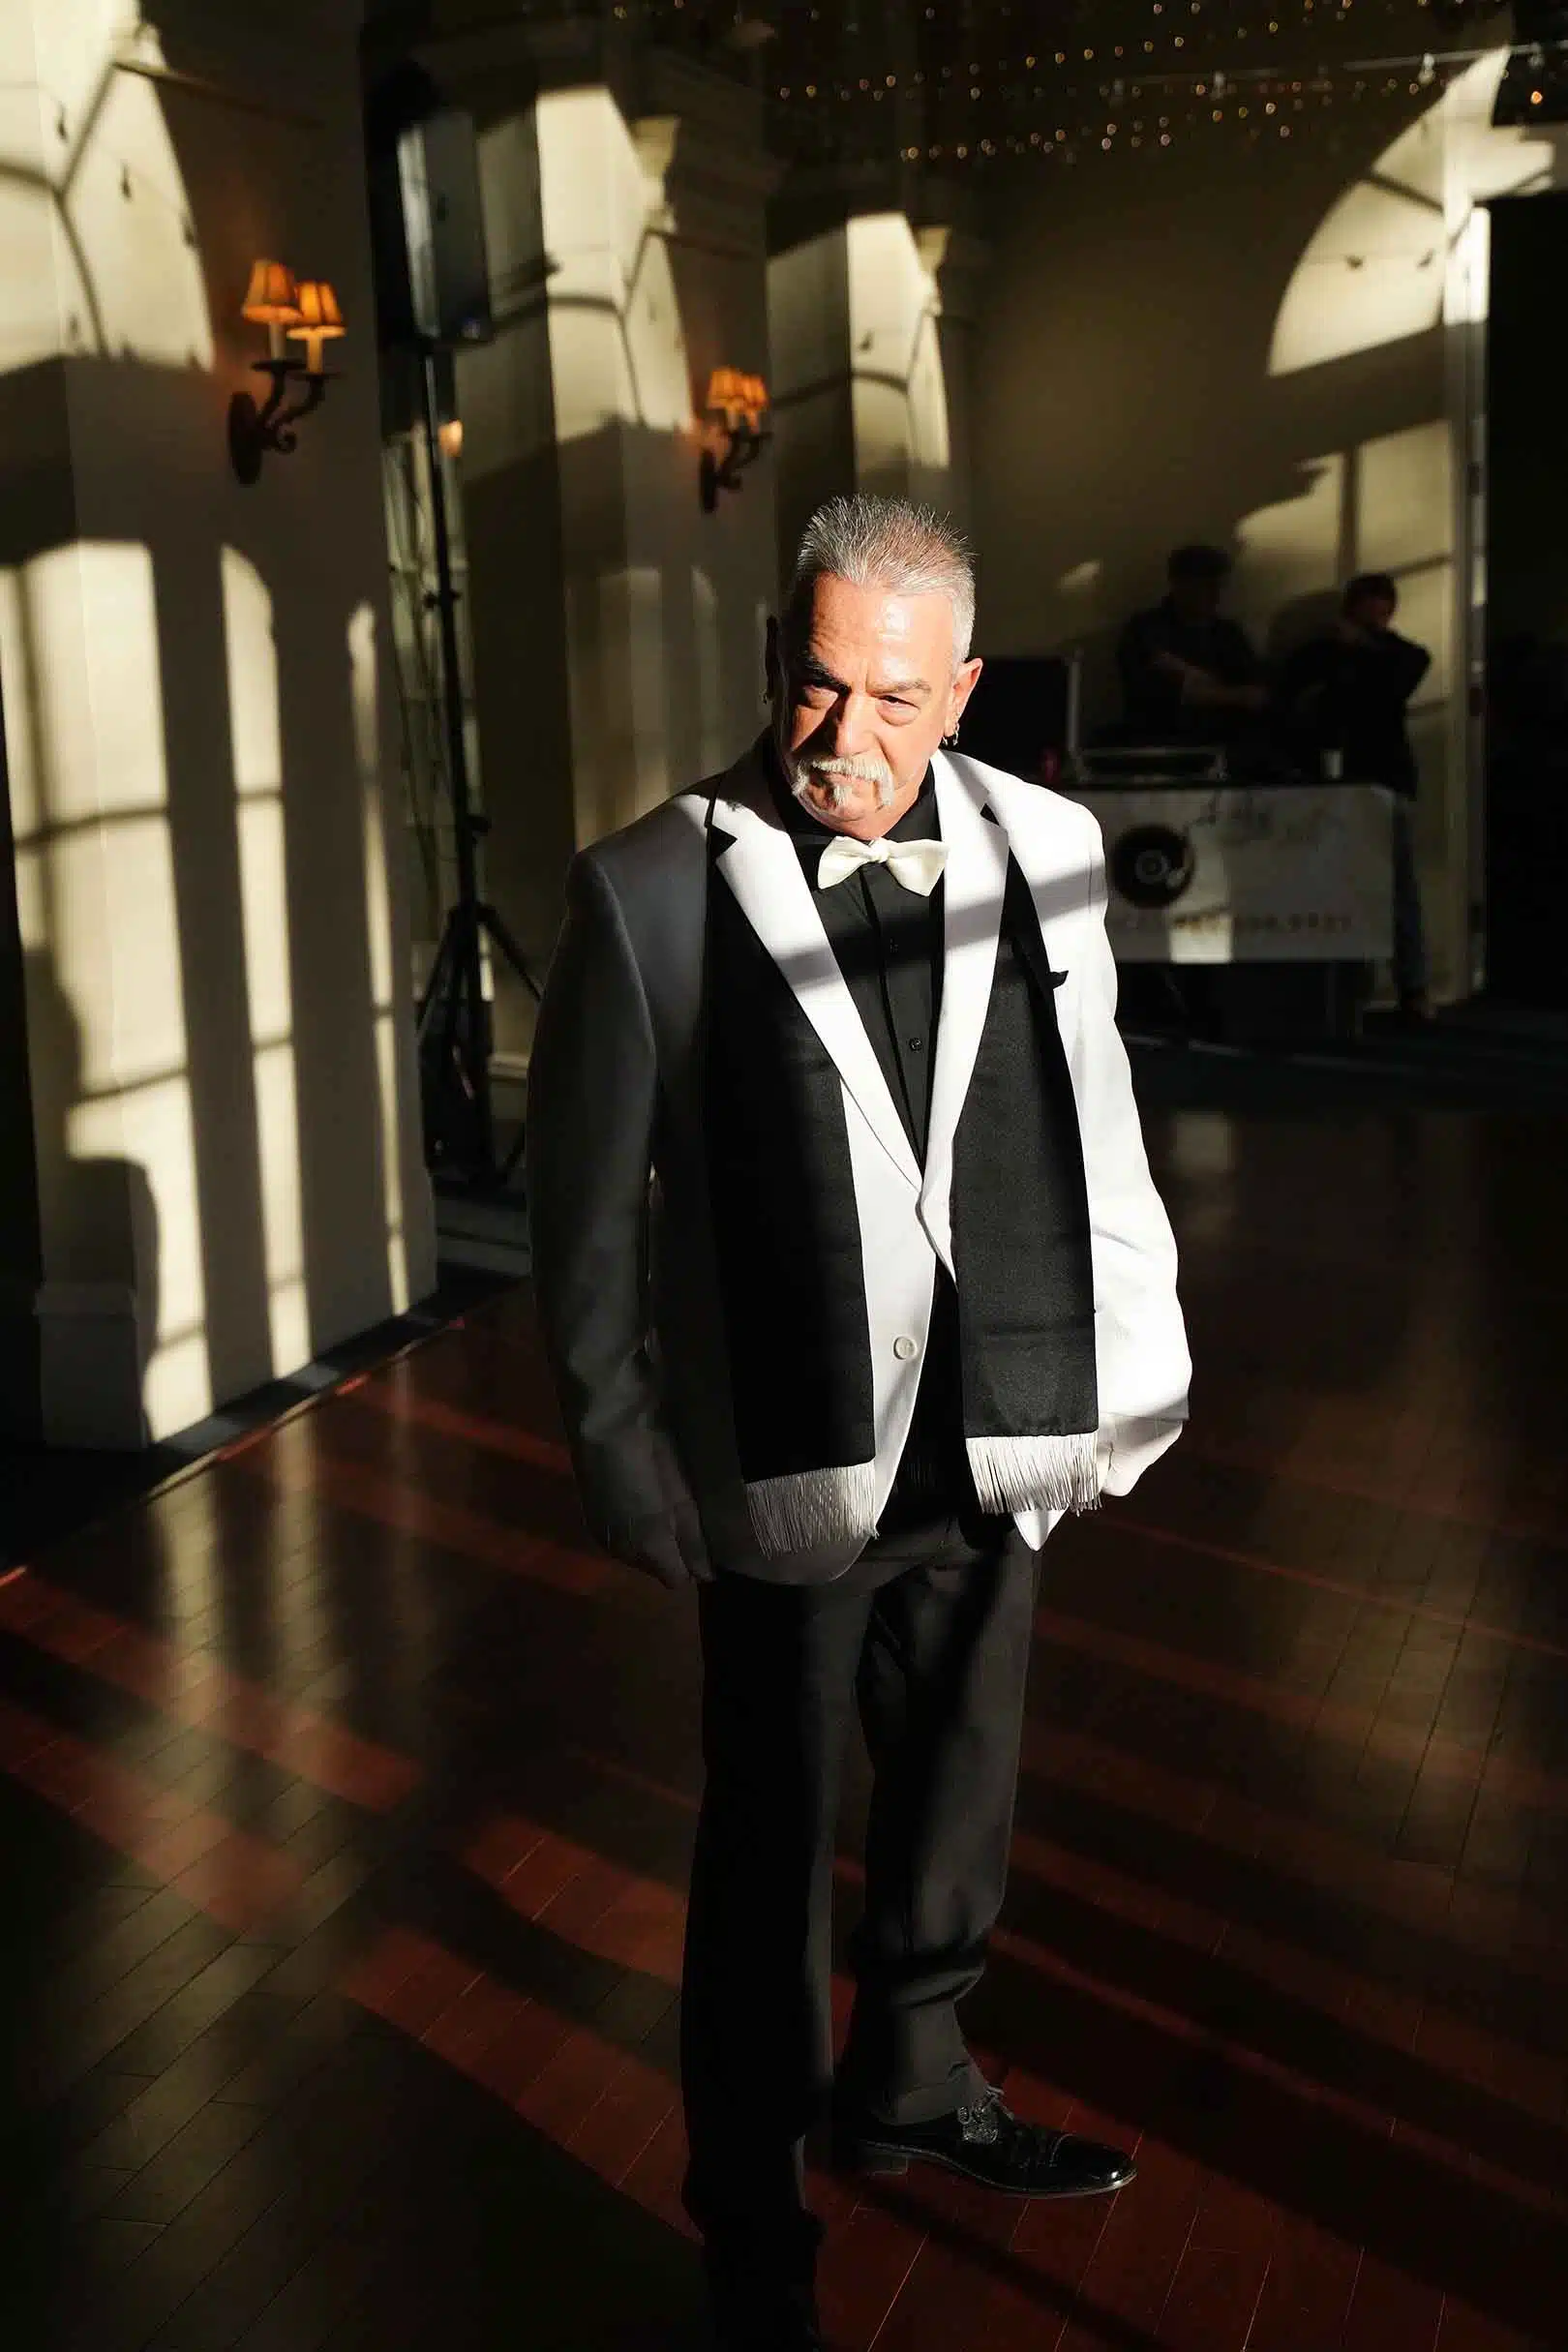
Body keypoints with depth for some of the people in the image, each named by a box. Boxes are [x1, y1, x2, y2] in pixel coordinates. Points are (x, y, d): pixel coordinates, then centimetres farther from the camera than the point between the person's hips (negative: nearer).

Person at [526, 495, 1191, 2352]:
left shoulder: (1045, 855, -2)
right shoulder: (652, 891, -11)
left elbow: (1096, 1138, 4)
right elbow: (587, 1208, -6)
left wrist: (1118, 1383, 3)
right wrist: (622, 1459, -5)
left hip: (991, 1457, 4)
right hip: (789, 1480, -4)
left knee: (957, 1810, 23)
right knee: (770, 1860, 11)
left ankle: (908, 2091, 50)